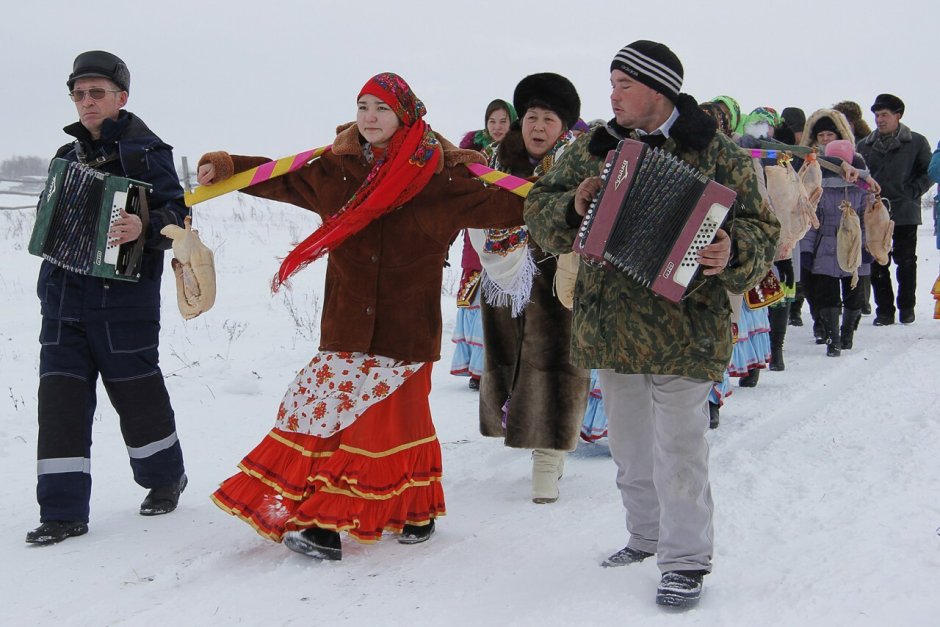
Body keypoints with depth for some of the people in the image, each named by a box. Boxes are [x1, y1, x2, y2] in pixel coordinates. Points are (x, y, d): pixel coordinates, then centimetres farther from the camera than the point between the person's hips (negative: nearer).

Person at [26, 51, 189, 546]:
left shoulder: (145, 151, -4)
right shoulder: (68, 157, 15)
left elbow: (175, 213, -11)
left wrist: (146, 227, -30)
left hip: (124, 296, -5)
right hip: (63, 296, 5)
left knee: (137, 391, 7)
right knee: (60, 395, -1)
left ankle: (165, 475, 32)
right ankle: (63, 511, 3)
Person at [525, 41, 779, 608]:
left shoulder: (715, 154, -5)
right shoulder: (594, 149, 8)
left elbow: (761, 231, -5)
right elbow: (540, 207, 11)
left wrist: (733, 252, -27)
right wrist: (572, 208, -11)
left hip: (681, 329, -5)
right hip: (610, 326, 6)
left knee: (678, 449, -3)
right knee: (629, 443, 17)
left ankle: (686, 561, 10)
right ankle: (646, 535, 35)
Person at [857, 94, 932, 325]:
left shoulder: (917, 142, 1)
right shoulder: (865, 145, 8)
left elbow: (929, 173, 3)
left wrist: (912, 193, -8)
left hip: (905, 213, -2)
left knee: (906, 262, 5)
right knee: (878, 264, 2)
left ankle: (906, 307, 18)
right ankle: (884, 309, 10)